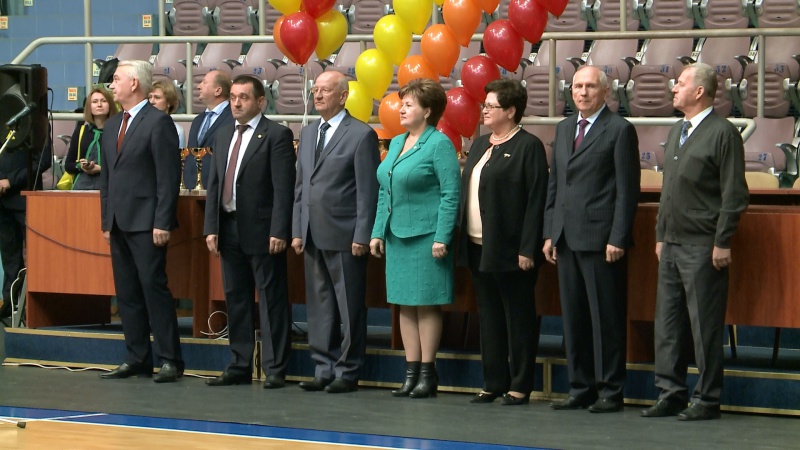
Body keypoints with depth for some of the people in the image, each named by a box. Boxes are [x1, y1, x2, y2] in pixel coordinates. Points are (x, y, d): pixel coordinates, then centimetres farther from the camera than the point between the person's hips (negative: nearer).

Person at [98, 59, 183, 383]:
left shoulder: (158, 122, -7)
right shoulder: (112, 126, 17)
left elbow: (168, 177, -12)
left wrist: (162, 223, -17)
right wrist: (106, 221, 14)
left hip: (146, 223, -8)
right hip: (119, 223, 8)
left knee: (154, 287, -9)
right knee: (127, 293, 8)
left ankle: (169, 360, -5)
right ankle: (137, 359, 13)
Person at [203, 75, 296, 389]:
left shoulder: (277, 135, -7)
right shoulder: (224, 136, 15)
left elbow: (283, 188, -12)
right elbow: (214, 185, 14)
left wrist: (279, 232, -18)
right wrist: (211, 227, 5)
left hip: (262, 231, -7)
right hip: (230, 230, 7)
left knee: (271, 300, -2)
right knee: (236, 299, 11)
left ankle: (275, 370, 1)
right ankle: (240, 366, 17)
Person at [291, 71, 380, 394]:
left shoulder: (361, 135, -6)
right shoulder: (307, 134, 16)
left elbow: (368, 191, -8)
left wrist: (361, 236, -12)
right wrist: (297, 230, 11)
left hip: (344, 237, -7)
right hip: (313, 236, 7)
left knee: (350, 307, 0)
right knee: (318, 306, 10)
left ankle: (347, 372, 6)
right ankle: (324, 369, 16)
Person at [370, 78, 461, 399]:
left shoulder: (439, 144, -8)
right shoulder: (396, 143, 15)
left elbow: (451, 194, -13)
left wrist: (441, 238, -18)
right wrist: (378, 232, 12)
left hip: (426, 236, -8)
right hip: (396, 236, 8)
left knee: (426, 304, -2)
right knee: (405, 305, 8)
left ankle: (427, 372, 3)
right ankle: (411, 372, 13)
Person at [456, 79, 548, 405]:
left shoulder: (528, 146, -8)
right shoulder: (480, 145, 17)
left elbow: (536, 201, -14)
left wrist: (528, 249, -18)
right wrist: (462, 240, 11)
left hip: (510, 251, -8)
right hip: (478, 248, 8)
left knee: (518, 319, 0)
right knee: (489, 317, 12)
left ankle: (520, 386, 5)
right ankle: (494, 383, 18)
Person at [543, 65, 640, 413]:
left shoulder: (619, 130, -4)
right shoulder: (564, 129, 17)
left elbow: (627, 189, -8)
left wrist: (618, 238, -14)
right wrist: (550, 233, 12)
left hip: (601, 239, -7)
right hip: (567, 238, 7)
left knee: (606, 317, -3)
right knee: (573, 317, 9)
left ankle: (610, 391, 2)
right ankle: (580, 388, 16)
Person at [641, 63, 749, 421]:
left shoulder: (723, 133, -9)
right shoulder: (676, 132, 16)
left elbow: (734, 194, -12)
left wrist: (722, 243, -15)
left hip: (703, 247, -8)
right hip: (671, 245, 8)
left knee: (705, 326, -2)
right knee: (667, 323, 9)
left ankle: (707, 400, 4)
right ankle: (671, 393, 16)